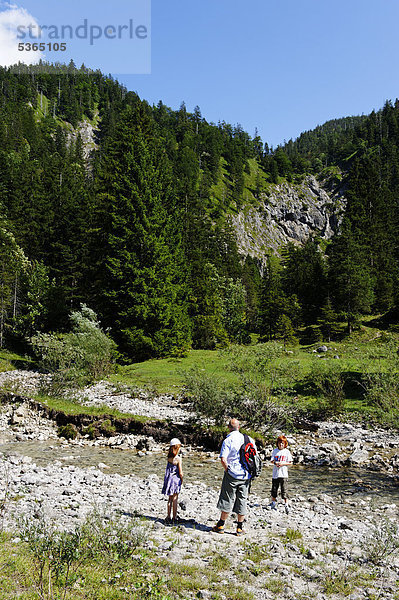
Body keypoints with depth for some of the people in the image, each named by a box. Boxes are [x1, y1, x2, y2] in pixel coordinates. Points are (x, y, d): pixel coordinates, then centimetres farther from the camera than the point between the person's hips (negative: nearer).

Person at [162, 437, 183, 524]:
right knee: (174, 500, 5)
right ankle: (174, 518, 12)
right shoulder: (178, 458, -18)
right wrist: (182, 479, 2)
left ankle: (168, 517, 21)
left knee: (170, 499, 16)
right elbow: (180, 473, -14)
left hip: (169, 478, 5)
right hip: (176, 479, -5)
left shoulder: (169, 457, -2)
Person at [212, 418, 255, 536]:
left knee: (227, 500, 6)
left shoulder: (227, 441, -10)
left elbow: (223, 459, -18)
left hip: (232, 474, -3)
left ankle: (221, 525, 14)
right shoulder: (248, 439, 3)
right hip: (246, 475, 3)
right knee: (242, 500, 10)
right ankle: (239, 528, 16)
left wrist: (227, 470, -3)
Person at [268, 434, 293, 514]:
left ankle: (286, 505, 0)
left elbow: (290, 462, 0)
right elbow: (271, 460, 6)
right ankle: (273, 503, 30)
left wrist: (282, 464, -14)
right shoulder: (275, 451, 5)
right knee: (274, 489, 12)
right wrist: (275, 462, -16)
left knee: (284, 491, -6)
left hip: (283, 474, -2)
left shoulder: (287, 451, 0)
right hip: (275, 474, 3)